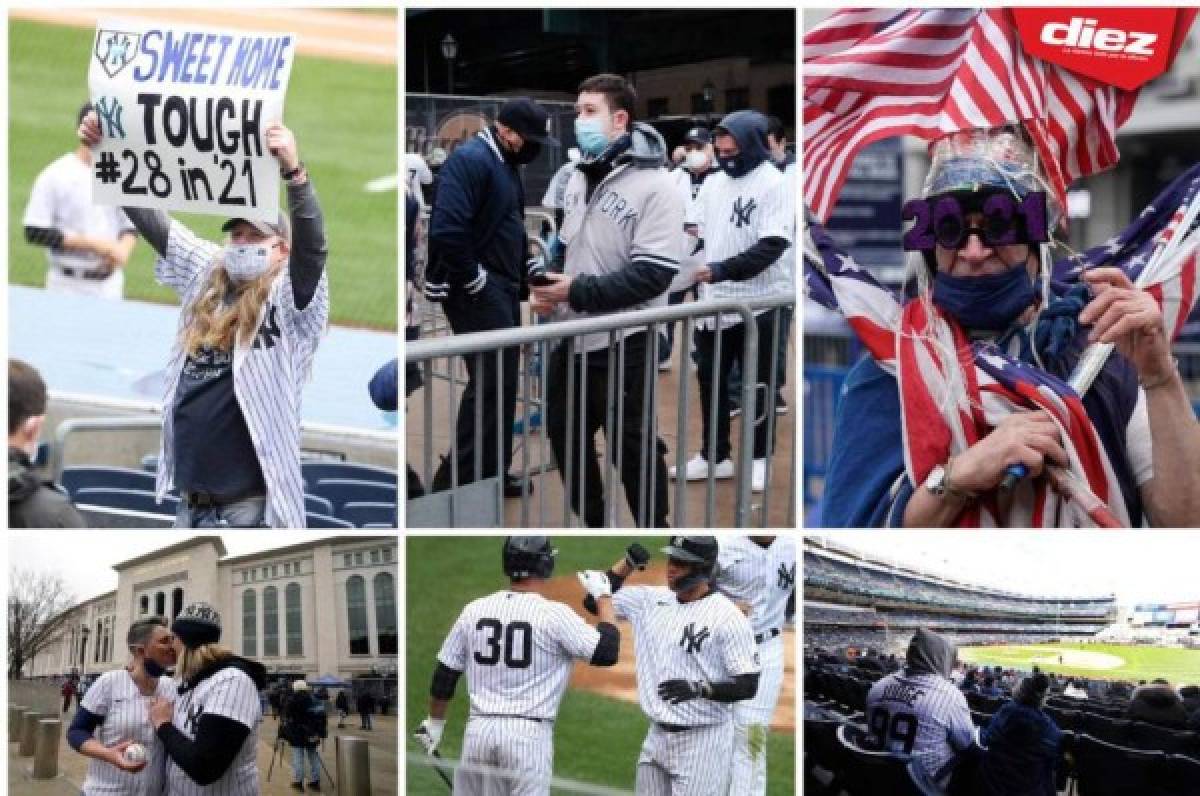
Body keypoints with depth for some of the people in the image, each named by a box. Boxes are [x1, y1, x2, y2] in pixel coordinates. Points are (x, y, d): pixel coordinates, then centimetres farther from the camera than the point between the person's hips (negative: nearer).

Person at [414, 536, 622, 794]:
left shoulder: (474, 610, 7)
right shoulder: (555, 614, -8)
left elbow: (444, 675, 13)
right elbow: (606, 652, -7)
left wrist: (435, 722, 28)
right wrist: (604, 597, 5)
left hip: (478, 729, 4)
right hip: (528, 734, -4)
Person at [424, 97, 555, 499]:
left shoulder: (505, 164, 15)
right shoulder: (470, 160, -16)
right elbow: (446, 230, -26)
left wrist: (521, 277, 10)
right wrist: (474, 281, -18)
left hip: (502, 289, 10)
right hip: (476, 290, -10)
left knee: (503, 381, 13)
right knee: (490, 381, -12)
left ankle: (492, 473, 21)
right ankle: (457, 480, -10)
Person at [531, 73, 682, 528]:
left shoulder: (653, 186, -16)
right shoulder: (580, 178, 11)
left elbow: (654, 274, -22)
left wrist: (578, 292, -23)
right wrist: (546, 286, 0)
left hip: (623, 344, -8)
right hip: (572, 338, 8)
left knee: (632, 447, 1)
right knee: (566, 438, 16)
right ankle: (593, 527, 32)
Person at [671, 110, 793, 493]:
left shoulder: (775, 185, -11)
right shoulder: (713, 184, 9)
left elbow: (772, 247, -18)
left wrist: (722, 269, -26)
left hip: (757, 302, -6)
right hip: (714, 302, 6)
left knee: (757, 385, 4)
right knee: (710, 380, 12)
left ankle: (759, 459, 16)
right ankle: (715, 455, 23)